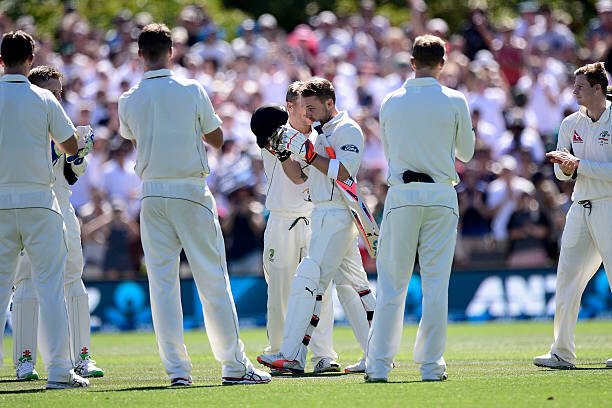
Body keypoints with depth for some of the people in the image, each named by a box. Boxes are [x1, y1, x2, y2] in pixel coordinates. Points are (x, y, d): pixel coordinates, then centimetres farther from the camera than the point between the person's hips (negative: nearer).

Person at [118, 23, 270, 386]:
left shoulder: (129, 101, 0)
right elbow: (217, 138, 5)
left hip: (152, 192, 2)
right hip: (192, 192, -2)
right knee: (213, 280, 2)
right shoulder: (192, 91, -5)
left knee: (162, 284, 4)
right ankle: (234, 365, 3)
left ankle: (177, 369, -1)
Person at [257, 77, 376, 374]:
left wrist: (308, 152, -20)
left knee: (309, 278, -16)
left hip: (338, 213, -10)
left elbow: (341, 172, -20)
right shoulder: (320, 132, 21)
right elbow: (299, 177, 19)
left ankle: (292, 356, -20)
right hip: (321, 215, 10)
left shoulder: (348, 130, -8)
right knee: (349, 283, 11)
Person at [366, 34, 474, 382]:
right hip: (441, 196, -1)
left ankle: (379, 364, 1)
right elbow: (466, 152, 9)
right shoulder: (455, 102, -2)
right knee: (436, 285, 4)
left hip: (401, 194, 1)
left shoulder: (391, 102, 3)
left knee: (392, 283, 4)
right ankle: (431, 364, 3)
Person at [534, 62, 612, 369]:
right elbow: (562, 173, 16)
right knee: (566, 280, 3)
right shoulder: (571, 124, 13)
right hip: (580, 210, 6)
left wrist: (579, 164, -16)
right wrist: (565, 167, -6)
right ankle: (562, 353, 8)